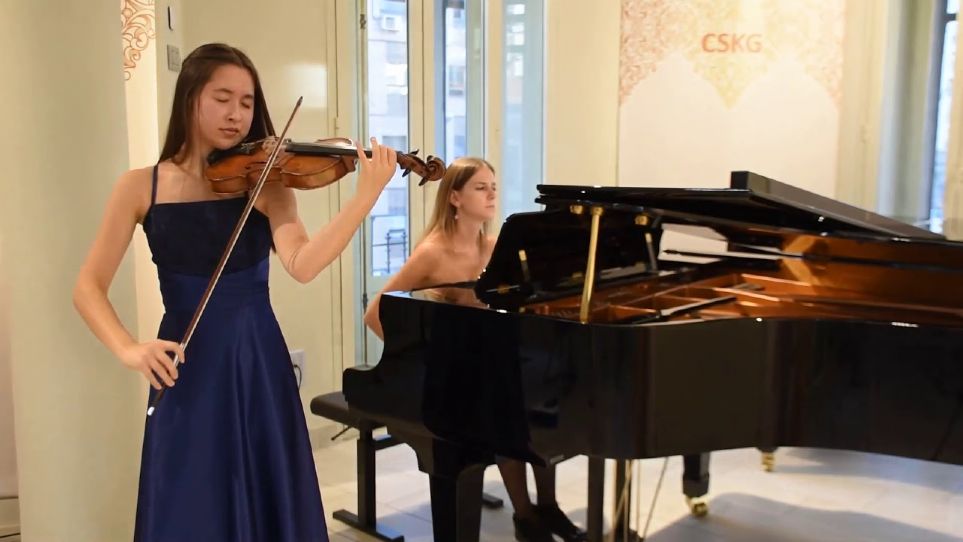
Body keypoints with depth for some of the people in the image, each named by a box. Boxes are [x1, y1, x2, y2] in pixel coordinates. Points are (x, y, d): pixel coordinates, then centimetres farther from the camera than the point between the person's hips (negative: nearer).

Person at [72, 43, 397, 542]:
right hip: (188, 368, 0)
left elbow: (301, 265, -18)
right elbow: (88, 287, -1)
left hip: (258, 363, 1)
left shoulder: (267, 182, -1)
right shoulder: (140, 187, -1)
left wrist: (366, 197, -30)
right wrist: (127, 349, -19)